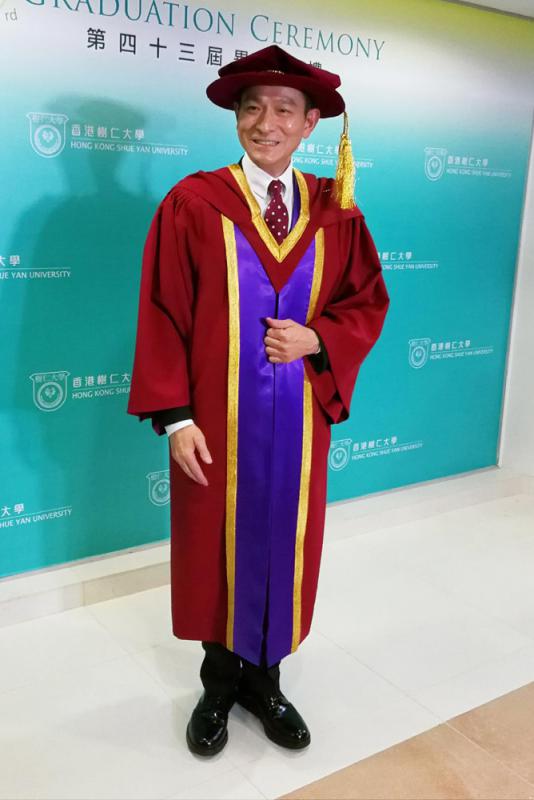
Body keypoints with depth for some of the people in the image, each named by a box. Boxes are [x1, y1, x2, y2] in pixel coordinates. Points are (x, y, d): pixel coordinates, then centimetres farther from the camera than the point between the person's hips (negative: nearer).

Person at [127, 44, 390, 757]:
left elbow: (368, 303, 8)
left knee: (284, 543, 13)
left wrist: (317, 339, -12)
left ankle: (264, 677, 36)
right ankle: (220, 678, 35)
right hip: (217, 422, -2)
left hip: (299, 419, 3)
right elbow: (163, 314, -7)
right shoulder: (192, 204, -6)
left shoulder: (335, 211, 2)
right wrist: (175, 415, -13)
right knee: (216, 546, 12)